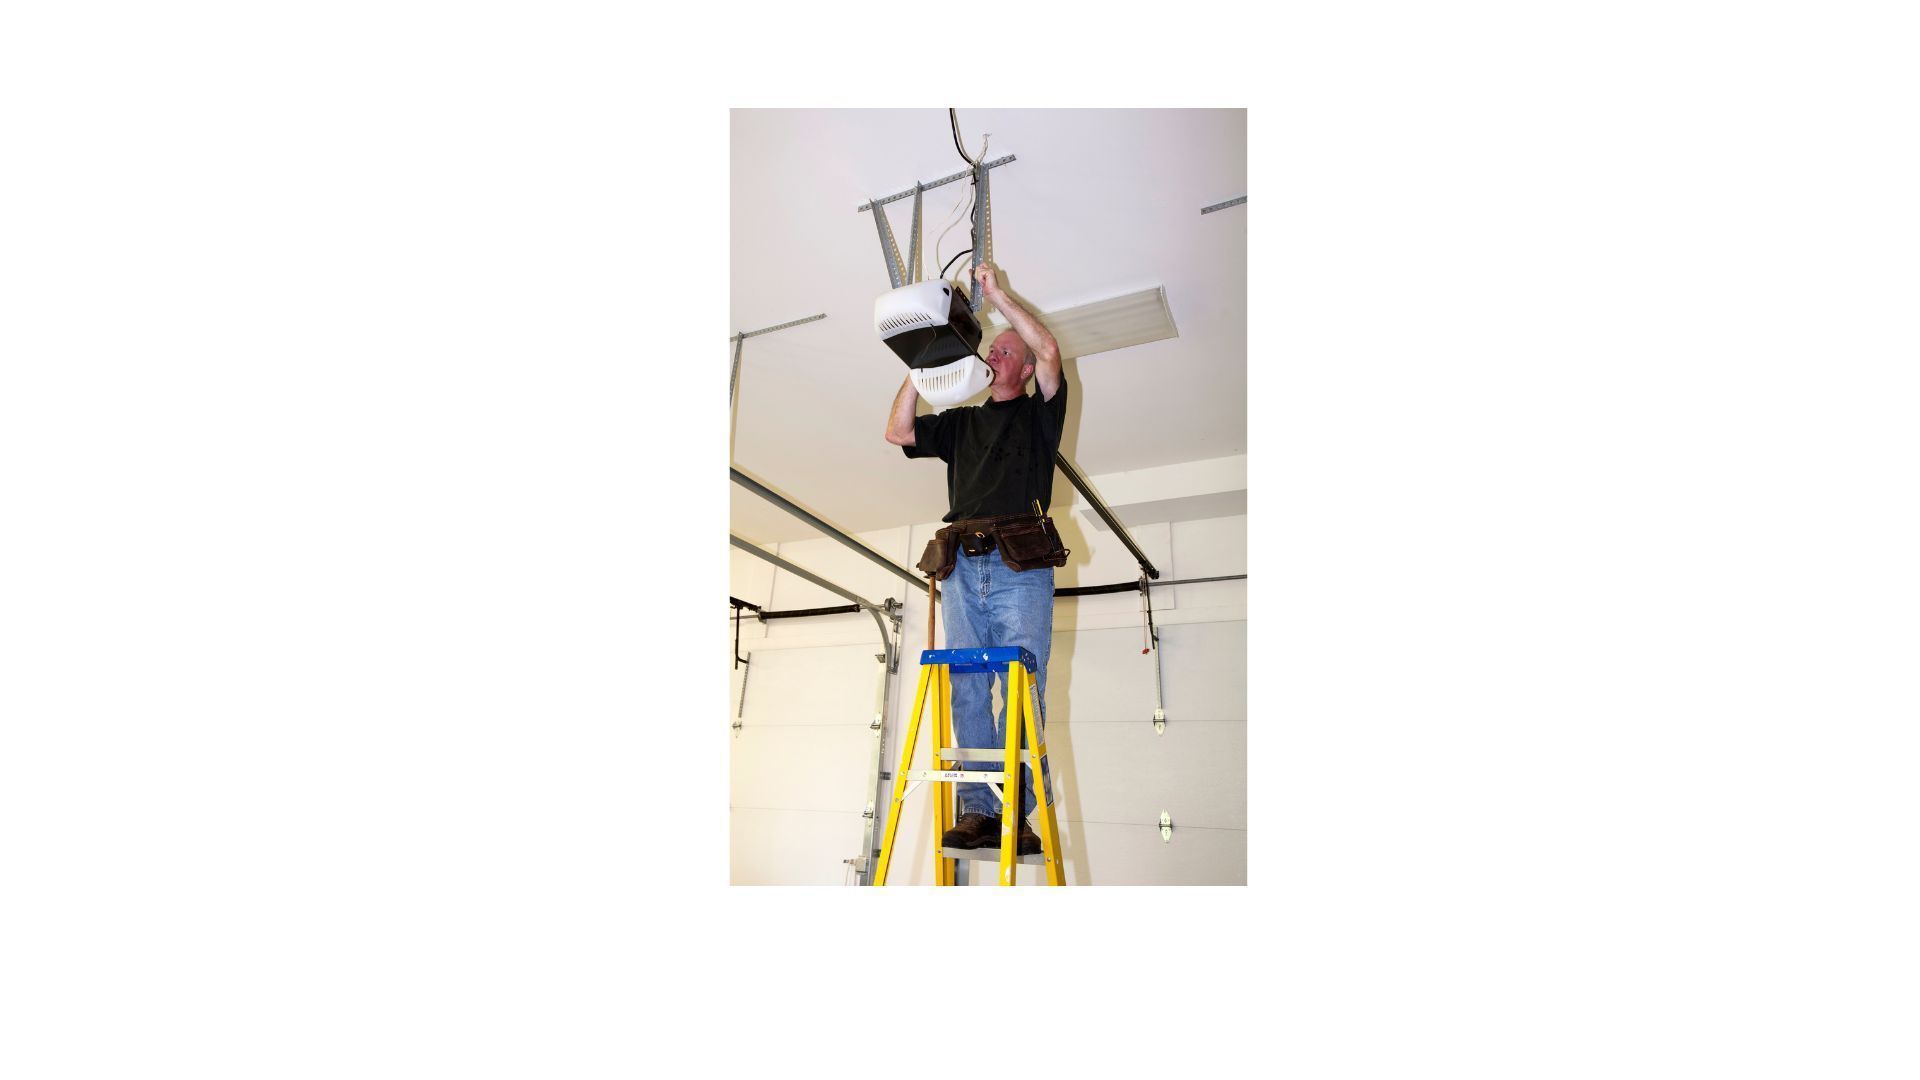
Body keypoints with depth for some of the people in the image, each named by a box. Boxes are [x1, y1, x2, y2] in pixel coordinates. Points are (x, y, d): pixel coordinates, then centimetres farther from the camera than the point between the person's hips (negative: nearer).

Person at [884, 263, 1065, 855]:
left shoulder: (1040, 412, 16)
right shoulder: (962, 421, 28)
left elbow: (1049, 351, -2)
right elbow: (898, 432, 18)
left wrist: (996, 292, 3)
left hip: (1020, 562, -4)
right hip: (963, 565, 4)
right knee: (967, 689, -4)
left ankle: (1024, 815, -7)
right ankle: (978, 811, -2)